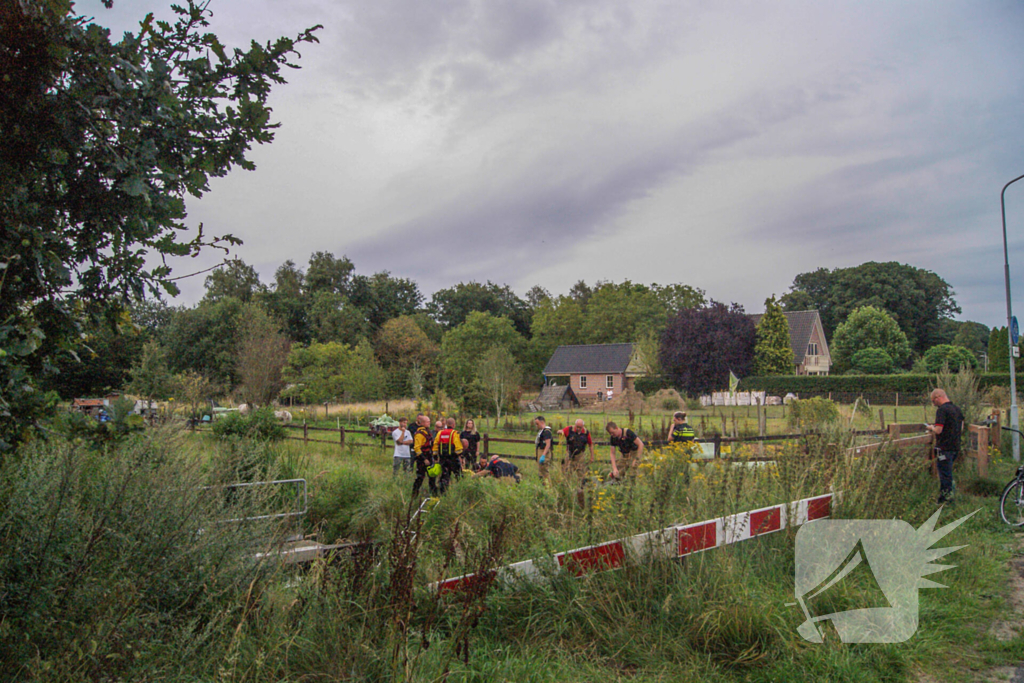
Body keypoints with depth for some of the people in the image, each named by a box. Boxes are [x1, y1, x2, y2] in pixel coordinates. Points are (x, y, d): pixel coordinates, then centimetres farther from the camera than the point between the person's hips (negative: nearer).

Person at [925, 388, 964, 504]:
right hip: (956, 446, 9)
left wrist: (931, 428, -1)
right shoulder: (957, 409, 11)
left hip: (944, 448, -9)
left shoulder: (942, 410, -17)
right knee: (948, 473, 20)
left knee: (944, 475, -1)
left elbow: (938, 430, -23)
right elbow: (961, 428, 21)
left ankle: (944, 499, 4)